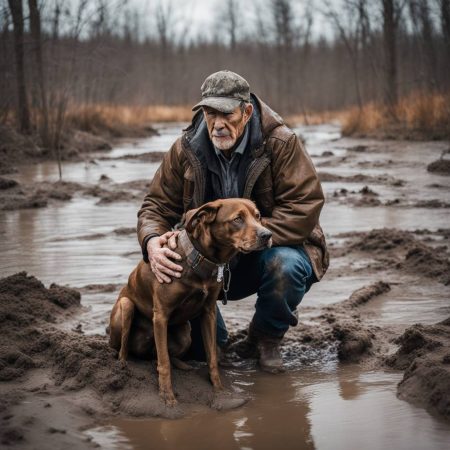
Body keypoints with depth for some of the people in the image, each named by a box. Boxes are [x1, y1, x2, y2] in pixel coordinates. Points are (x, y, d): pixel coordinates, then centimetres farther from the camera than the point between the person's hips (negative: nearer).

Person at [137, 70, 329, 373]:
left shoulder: (282, 143, -18)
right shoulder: (186, 149, -7)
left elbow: (304, 208, -26)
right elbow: (157, 205, -3)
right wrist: (153, 241, -28)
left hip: (274, 249, -3)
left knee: (284, 266, -37)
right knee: (174, 267, -25)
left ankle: (266, 339, -3)